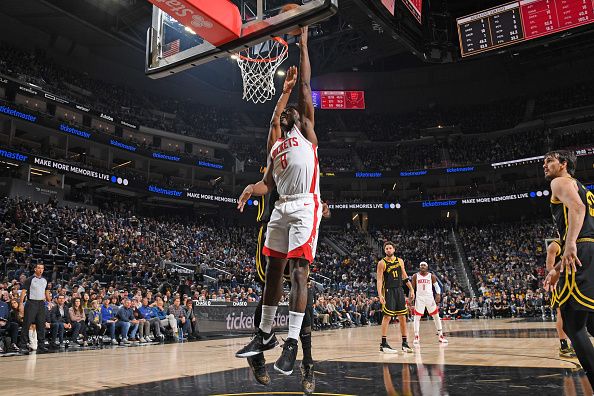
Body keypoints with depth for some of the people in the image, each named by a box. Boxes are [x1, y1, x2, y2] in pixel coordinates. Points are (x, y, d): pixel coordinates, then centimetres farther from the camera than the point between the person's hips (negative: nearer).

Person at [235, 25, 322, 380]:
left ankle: (292, 343, -10)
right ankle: (266, 334, 20)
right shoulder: (275, 148, 25)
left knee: (299, 270, -12)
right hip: (281, 208, 7)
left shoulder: (306, 130, 10)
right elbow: (267, 184, 19)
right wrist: (250, 189, -4)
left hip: (305, 207, -7)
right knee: (274, 269, 8)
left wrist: (303, 44, 5)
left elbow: (305, 87, 3)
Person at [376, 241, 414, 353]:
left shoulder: (400, 261, 9)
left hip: (399, 291, 5)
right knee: (387, 317, -7)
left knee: (402, 317, 7)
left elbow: (405, 276, 16)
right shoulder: (382, 263, -7)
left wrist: (411, 289, 12)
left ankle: (405, 343, 16)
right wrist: (380, 295, -20)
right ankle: (383, 344, -3)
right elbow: (379, 280, -10)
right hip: (388, 291, -5)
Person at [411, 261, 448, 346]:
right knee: (417, 317, -5)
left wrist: (438, 294, -14)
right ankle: (416, 337, 2)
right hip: (419, 298, -1)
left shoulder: (431, 276, 0)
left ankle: (440, 336, 15)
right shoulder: (415, 276, 0)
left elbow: (437, 286, 4)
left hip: (429, 297, 1)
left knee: (436, 316, 3)